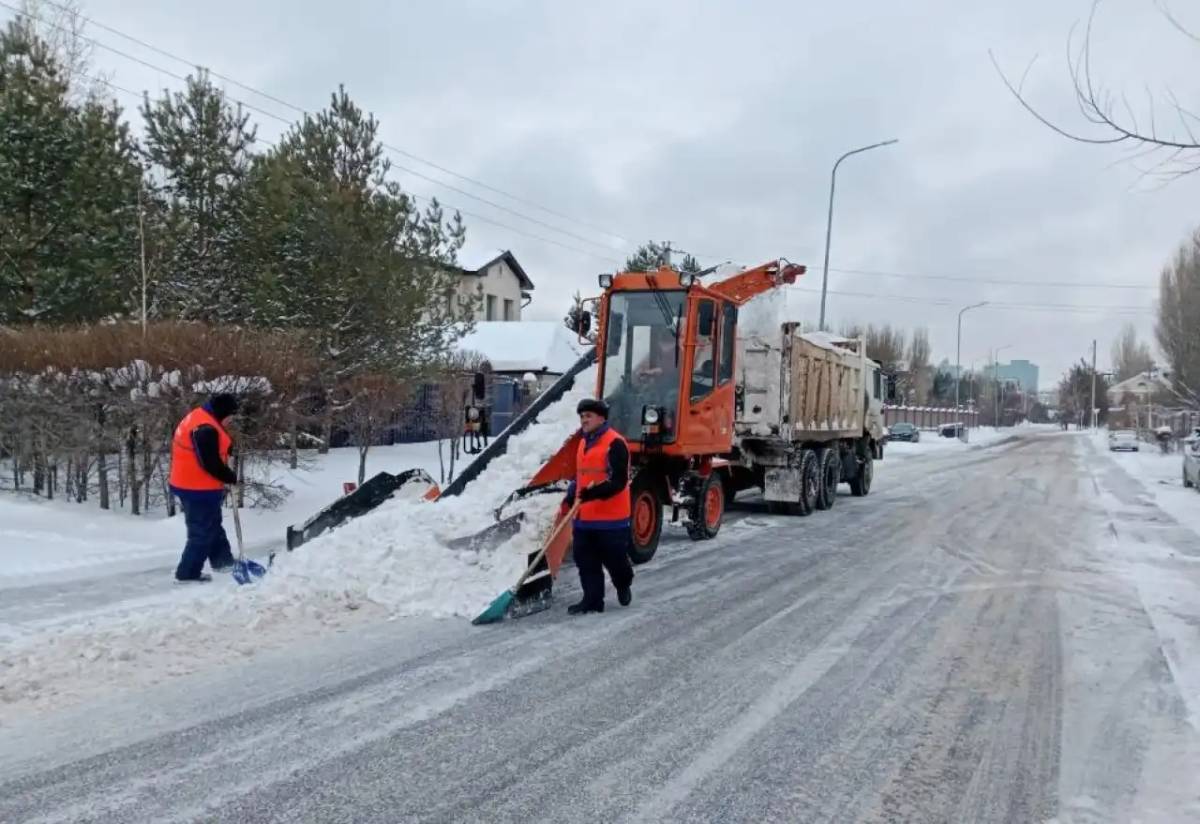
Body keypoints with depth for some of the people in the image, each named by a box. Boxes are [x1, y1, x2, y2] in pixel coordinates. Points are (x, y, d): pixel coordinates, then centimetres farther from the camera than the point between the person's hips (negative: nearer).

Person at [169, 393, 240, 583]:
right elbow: (211, 464, -25)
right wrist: (231, 477, -11)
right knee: (202, 532, 0)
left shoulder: (198, 418, 10)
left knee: (213, 525, 23)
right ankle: (188, 573, 8)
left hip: (190, 485, 11)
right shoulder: (206, 428, -24)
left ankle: (222, 560, 36)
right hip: (199, 489, -11)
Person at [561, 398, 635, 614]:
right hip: (584, 516, 8)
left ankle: (624, 585, 34)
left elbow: (618, 481, -20)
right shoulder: (583, 442, 14)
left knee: (614, 558, 7)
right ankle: (592, 600, 15)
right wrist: (570, 497, 12)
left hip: (611, 517, -7)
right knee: (586, 561, 7)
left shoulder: (615, 443, -14)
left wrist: (594, 492, -31)